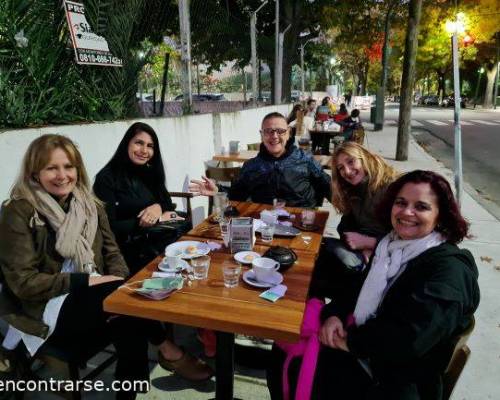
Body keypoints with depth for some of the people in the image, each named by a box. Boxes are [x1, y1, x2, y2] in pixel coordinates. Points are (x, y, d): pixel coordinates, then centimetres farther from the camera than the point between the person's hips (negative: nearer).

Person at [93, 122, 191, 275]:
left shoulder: (150, 173, 15)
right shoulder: (107, 178, -5)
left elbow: (169, 206, 14)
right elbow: (109, 228, -10)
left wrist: (158, 207, -11)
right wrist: (158, 219, -10)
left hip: (159, 237, 7)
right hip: (132, 251, -7)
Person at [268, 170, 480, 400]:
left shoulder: (450, 268, -18)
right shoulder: (390, 243, 5)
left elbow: (410, 336, -27)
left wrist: (350, 341, -17)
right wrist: (333, 314, -9)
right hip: (358, 354, 6)